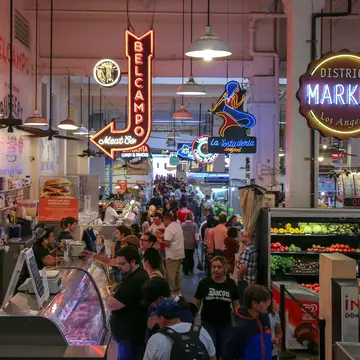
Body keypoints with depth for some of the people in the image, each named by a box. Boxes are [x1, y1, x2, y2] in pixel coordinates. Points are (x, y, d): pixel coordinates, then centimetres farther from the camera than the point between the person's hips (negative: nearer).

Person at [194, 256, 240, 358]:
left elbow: (236, 305, 4)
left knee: (223, 352, 11)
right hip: (208, 323, -2)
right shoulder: (204, 283, -8)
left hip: (225, 324, 2)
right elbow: (196, 304, -1)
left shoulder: (231, 284, -3)